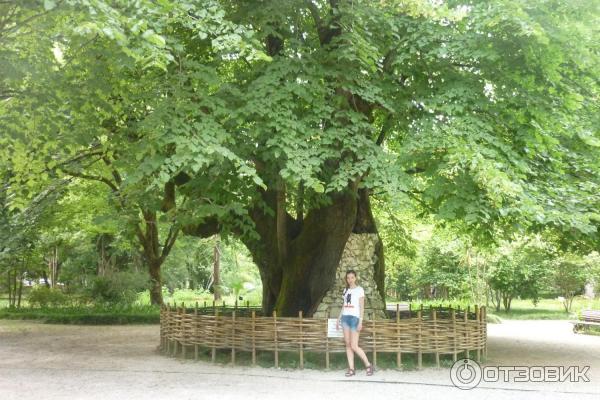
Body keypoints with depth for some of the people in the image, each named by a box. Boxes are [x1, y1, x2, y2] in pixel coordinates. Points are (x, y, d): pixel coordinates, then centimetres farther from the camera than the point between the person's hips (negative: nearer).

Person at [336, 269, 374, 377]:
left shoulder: (359, 290, -1)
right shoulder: (346, 290, 14)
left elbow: (362, 307, -4)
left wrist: (360, 321, -12)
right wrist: (339, 319, 15)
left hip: (354, 318, -5)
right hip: (345, 317, 5)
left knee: (354, 346, -9)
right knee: (348, 345, 2)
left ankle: (368, 365, 6)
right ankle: (351, 368, 5)